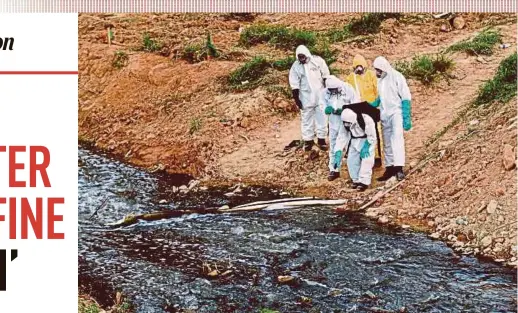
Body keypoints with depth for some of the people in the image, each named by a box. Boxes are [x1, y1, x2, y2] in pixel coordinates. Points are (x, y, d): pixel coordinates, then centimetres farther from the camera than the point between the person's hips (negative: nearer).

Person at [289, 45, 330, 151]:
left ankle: (321, 139, 17)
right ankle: (308, 140, 17)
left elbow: (325, 76, 3)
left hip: (320, 95, 0)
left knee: (321, 118, 6)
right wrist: (296, 99, -6)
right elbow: (295, 85, -4)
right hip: (306, 98, 0)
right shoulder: (295, 67, -7)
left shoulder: (317, 61, -6)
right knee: (307, 119, 6)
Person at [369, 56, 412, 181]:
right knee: (387, 143, 10)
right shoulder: (380, 80, 9)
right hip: (384, 115, 7)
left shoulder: (397, 77, -11)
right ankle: (389, 168, 18)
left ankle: (399, 168, -27)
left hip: (396, 112, -7)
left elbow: (406, 98, -11)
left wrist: (407, 118, -16)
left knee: (397, 137, -22)